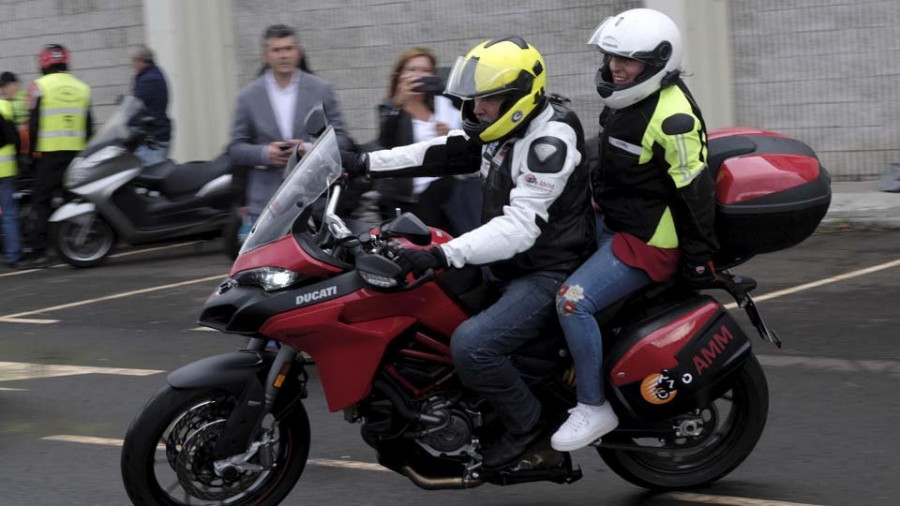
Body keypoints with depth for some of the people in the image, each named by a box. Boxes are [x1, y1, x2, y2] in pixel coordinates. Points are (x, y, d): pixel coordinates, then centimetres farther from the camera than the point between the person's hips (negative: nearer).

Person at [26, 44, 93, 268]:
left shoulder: (40, 86, -5)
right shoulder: (82, 88, 10)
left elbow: (33, 124, -6)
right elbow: (88, 127, 12)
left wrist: (31, 151, 3)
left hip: (49, 153, -4)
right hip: (76, 153, 4)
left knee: (42, 202, 0)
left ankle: (39, 252, -7)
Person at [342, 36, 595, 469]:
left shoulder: (549, 141, -24)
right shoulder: (499, 129, 5)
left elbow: (520, 227, -32)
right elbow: (438, 154, 9)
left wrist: (442, 256, -40)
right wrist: (364, 164, 0)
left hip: (547, 274, -10)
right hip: (507, 267, 10)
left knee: (471, 344, -28)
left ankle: (525, 423, -5)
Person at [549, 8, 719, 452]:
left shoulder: (673, 117, -23)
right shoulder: (629, 100, 7)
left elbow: (693, 191, -21)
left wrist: (700, 259, -18)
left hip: (648, 241, -11)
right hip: (611, 223, 11)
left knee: (573, 300, -23)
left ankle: (594, 408, -11)